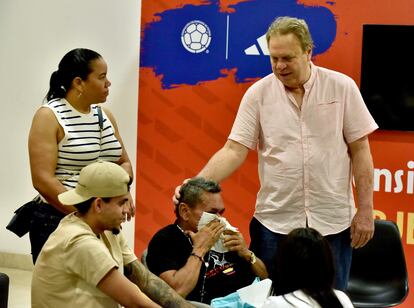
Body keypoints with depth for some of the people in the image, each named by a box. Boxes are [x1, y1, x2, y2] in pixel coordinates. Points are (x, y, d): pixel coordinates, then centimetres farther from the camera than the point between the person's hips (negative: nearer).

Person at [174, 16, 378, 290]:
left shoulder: (342, 87, -2)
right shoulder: (258, 94, -1)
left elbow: (360, 151, 0)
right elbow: (234, 151, -5)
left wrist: (365, 211, -3)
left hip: (333, 222, 0)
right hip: (275, 223, 1)